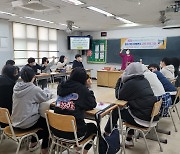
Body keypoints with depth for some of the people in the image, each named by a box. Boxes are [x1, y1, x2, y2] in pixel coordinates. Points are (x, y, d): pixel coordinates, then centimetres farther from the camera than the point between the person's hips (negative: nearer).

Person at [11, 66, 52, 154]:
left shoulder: (16, 87, -2)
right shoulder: (34, 89, -19)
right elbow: (46, 97, -2)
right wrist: (49, 94, 20)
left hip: (15, 122, 7)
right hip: (27, 123, -6)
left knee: (41, 118, 30)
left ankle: (33, 142, 41)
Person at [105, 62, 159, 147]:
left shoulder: (131, 83, -17)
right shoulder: (145, 81, 7)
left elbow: (118, 96, -5)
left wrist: (120, 81, 5)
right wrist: (123, 81, 14)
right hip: (152, 116, 8)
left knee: (116, 111, 10)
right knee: (128, 109, 29)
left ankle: (107, 133, 31)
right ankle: (129, 140, 33)